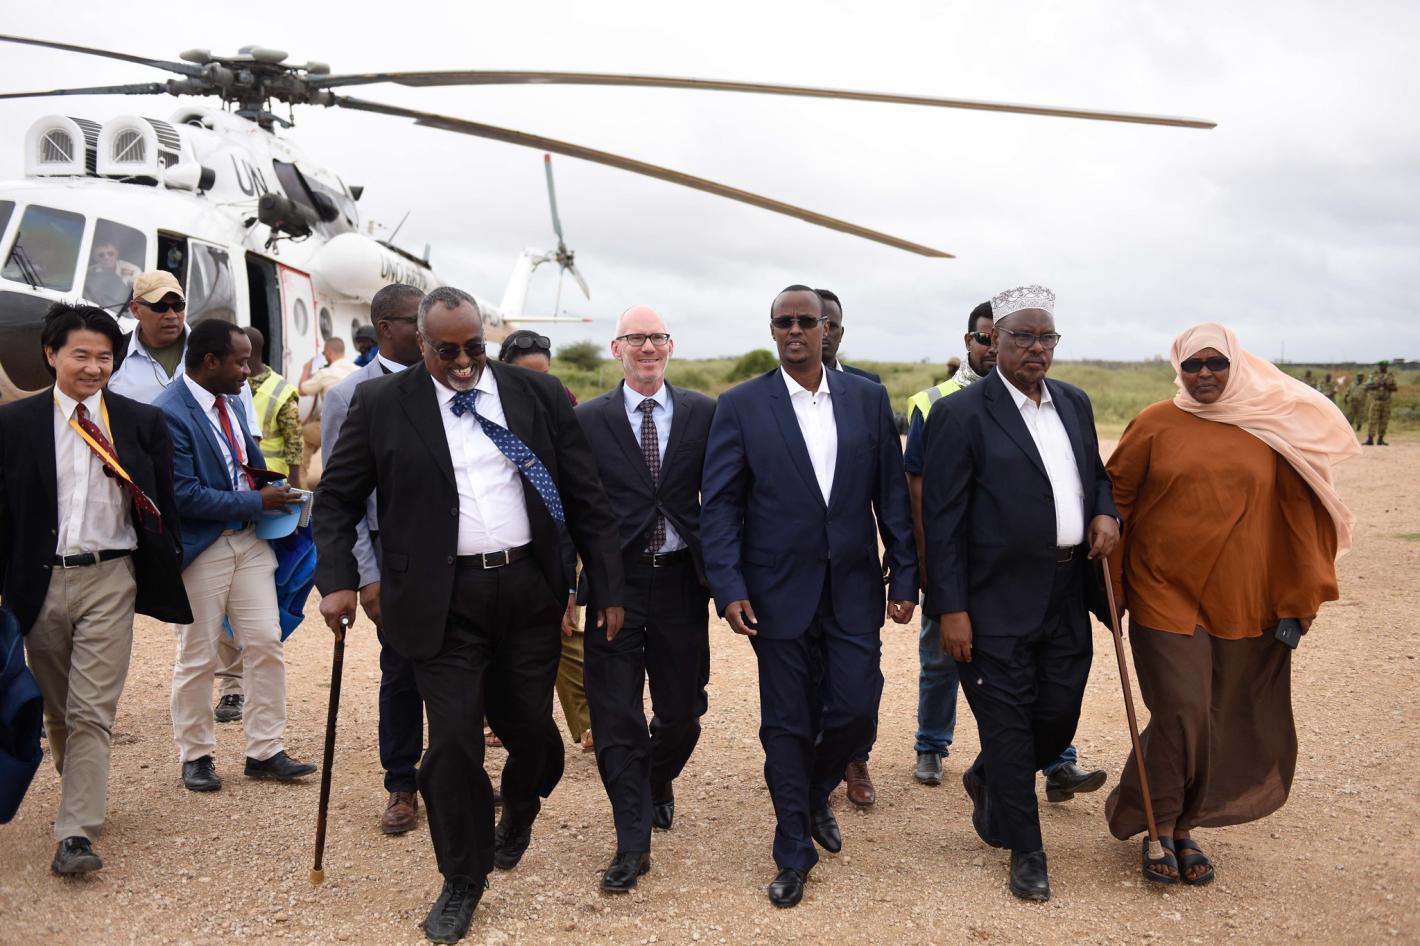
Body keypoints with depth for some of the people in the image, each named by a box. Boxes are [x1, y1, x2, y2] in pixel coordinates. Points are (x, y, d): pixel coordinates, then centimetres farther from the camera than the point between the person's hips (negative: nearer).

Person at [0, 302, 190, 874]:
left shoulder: (142, 423, 1)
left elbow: (162, 509, 3)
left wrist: (166, 578, 1)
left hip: (109, 579, -2)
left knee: (92, 712, -5)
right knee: (56, 711, 16)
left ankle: (76, 834, -1)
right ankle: (82, 795, 37)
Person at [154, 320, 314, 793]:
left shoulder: (230, 400, 7)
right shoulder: (169, 413, -18)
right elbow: (183, 494, -21)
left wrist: (271, 487, 1)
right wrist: (256, 501, -18)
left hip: (249, 540, 7)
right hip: (201, 549, -7)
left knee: (266, 644, 6)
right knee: (197, 658, 7)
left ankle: (266, 751, 17)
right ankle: (196, 755, 24)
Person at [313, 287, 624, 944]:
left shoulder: (540, 395, 3)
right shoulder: (381, 404, 0)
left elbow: (586, 497, 4)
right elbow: (336, 496, 6)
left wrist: (609, 588, 3)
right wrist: (337, 579, -5)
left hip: (529, 590, 2)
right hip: (443, 600, -1)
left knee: (528, 725, 11)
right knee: (453, 740, 0)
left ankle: (518, 816, 46)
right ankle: (462, 880, 23)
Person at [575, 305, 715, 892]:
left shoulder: (703, 414, 3)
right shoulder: (588, 420, 0)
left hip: (681, 581, 1)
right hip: (616, 582, -1)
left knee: (681, 710, 12)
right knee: (616, 716, 1)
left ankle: (658, 782, 45)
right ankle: (632, 842, 15)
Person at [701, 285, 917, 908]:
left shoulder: (869, 398, 4)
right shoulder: (741, 405, -2)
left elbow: (892, 494, 5)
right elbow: (719, 504, -4)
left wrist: (904, 575, 2)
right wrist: (728, 588, -11)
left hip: (854, 589, 2)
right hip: (779, 592, -2)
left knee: (855, 711, 3)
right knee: (787, 725, 7)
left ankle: (815, 794, 36)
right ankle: (794, 853, 25)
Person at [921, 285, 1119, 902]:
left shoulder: (1075, 403, 11)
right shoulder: (960, 413, -10)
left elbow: (1095, 474, 24)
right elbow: (942, 519, -11)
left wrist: (1104, 512, 0)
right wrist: (951, 609, -14)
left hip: (1066, 597, 6)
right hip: (997, 600, -6)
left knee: (1059, 718, 10)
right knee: (1008, 724, 5)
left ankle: (988, 781, 41)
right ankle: (1025, 851, 24)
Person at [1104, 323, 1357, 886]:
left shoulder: (1270, 429, 3)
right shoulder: (1156, 425, -1)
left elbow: (1297, 513, 4)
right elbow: (1116, 499, 4)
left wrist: (1301, 599, 2)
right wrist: (1111, 585, 3)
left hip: (1242, 602, 3)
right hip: (1165, 595, -2)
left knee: (1224, 722, 8)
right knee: (1181, 712, -9)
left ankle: (1184, 826, 27)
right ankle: (1159, 830, 12)